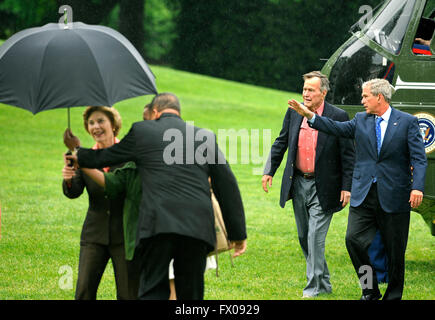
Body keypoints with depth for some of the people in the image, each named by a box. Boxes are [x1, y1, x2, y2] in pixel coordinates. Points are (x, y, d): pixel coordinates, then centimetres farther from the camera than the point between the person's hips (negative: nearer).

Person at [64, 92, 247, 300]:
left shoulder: (141, 131, 10)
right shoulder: (206, 137, 15)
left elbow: (104, 158, 22)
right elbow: (227, 185, 13)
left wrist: (77, 154, 44)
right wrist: (238, 234, 17)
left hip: (158, 225, -2)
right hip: (197, 228, 2)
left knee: (152, 291, 1)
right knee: (191, 295, 8)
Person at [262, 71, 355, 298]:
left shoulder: (338, 117, -9)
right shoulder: (294, 113, 4)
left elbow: (348, 155, -6)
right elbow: (281, 143, 14)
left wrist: (347, 187, -10)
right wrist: (269, 171, 7)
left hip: (323, 188, -6)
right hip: (298, 184, 6)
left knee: (315, 237, -10)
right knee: (304, 237, 14)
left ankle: (314, 288, -3)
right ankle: (324, 283, 29)